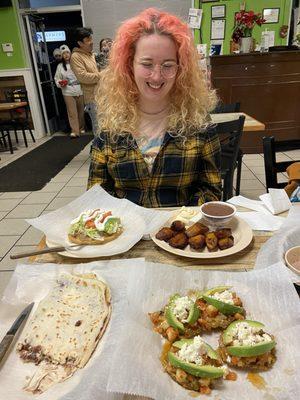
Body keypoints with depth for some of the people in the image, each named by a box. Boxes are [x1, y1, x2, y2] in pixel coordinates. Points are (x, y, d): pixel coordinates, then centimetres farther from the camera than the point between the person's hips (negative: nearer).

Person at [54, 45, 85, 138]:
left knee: (81, 111, 8)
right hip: (68, 92, 0)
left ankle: (82, 128, 25)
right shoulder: (60, 66, 7)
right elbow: (57, 78, 10)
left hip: (79, 90, 0)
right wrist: (60, 84, -9)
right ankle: (75, 131, -3)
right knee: (72, 112, -5)